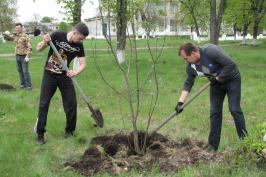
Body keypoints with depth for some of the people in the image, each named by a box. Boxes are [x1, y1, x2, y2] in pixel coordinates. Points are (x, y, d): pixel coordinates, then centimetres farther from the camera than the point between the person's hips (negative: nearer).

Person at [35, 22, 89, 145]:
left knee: (71, 104, 0)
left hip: (65, 76, 3)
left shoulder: (79, 46, -8)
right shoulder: (57, 36, -17)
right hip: (49, 75, -3)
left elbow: (83, 64, -8)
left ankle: (69, 130, 19)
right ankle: (40, 134, 10)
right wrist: (45, 42, -32)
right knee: (43, 104, -1)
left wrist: (75, 72, -29)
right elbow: (38, 49, -10)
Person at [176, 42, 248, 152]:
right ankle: (213, 145, 8)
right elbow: (188, 84, -2)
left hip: (231, 79, -6)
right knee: (215, 112, 2)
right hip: (216, 83, 6)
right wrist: (180, 102, -10)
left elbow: (231, 64, -31)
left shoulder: (210, 51, -33)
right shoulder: (191, 66, -11)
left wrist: (218, 78, -22)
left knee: (235, 109, -8)